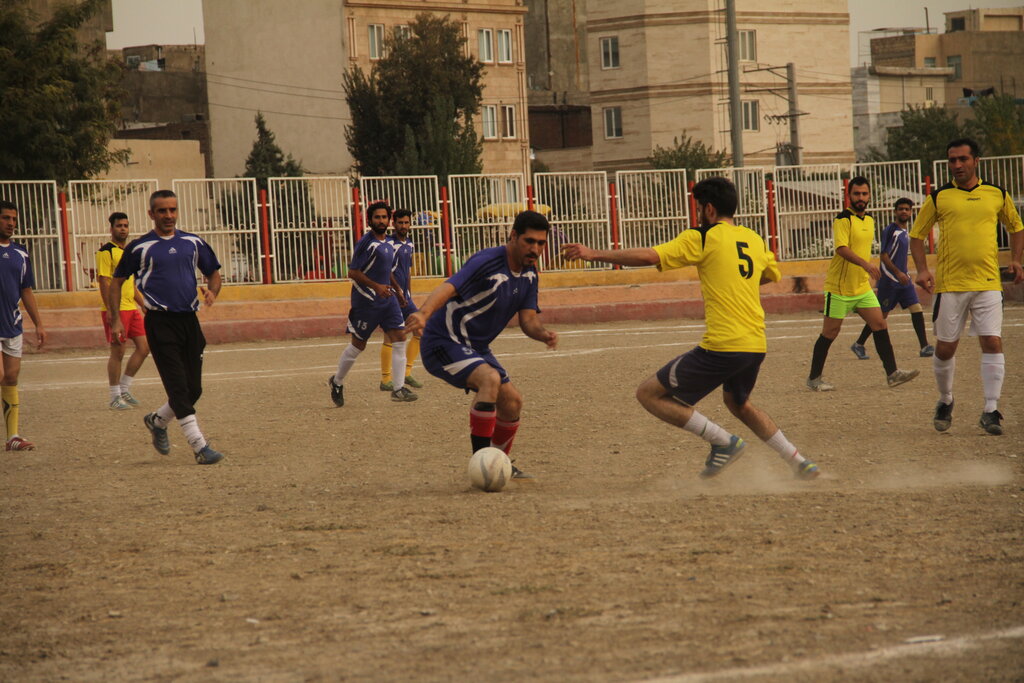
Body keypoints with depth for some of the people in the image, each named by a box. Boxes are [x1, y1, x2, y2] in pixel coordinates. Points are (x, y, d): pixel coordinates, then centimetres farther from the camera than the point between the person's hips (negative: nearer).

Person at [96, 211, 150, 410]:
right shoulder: (106, 252, -8)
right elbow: (104, 282, -14)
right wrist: (110, 310, -21)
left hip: (131, 308, 8)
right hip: (115, 309, -8)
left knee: (144, 347, 4)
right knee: (117, 351, -4)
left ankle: (124, 388, 15)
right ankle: (115, 398, 4)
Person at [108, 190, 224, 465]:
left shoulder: (193, 243, 11)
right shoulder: (139, 247, 1)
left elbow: (214, 273, 21)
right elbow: (116, 282, 9)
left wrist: (211, 291, -2)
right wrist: (116, 320, 1)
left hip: (189, 320, 4)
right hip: (160, 323, -4)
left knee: (193, 389, 7)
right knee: (178, 387, -11)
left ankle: (157, 421, 34)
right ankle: (200, 446, -13)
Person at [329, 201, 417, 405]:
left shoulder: (388, 244, 11)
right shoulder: (366, 243, -13)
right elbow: (353, 272, -17)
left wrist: (397, 288, 27)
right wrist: (376, 286, -25)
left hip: (387, 299, 7)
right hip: (366, 302, -7)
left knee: (399, 338, -5)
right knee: (358, 345, 3)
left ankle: (399, 388, -6)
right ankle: (337, 382, 25)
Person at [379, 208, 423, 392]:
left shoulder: (409, 244, 15)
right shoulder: (388, 243, -11)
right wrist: (397, 290, -20)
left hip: (404, 296, 8)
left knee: (421, 329, 5)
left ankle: (407, 373, 13)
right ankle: (386, 380, -1)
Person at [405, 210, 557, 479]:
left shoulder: (529, 275, 4)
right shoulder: (488, 262, -24)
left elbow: (528, 319, -1)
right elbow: (449, 287, -39)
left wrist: (543, 333, -26)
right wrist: (424, 313, -59)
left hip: (475, 347, 9)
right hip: (444, 343, -9)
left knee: (512, 401, 10)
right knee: (490, 378, -31)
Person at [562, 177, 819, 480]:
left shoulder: (703, 238, -5)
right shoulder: (754, 239, 14)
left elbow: (649, 256, -13)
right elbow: (772, 275, 34)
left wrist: (595, 254, -6)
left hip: (721, 346, -8)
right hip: (756, 345, 8)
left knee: (649, 393, 2)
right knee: (737, 402, 35)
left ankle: (723, 441, -3)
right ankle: (800, 463, 28)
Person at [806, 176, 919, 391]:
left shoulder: (869, 220, 12)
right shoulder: (843, 220, -14)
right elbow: (842, 249, -28)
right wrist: (865, 264, -41)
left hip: (863, 287, 7)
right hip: (839, 287, -7)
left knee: (880, 325, -2)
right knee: (830, 333, 0)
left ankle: (892, 373, -1)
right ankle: (813, 379, 11)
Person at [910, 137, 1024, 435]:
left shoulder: (997, 195, 7)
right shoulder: (939, 197, 4)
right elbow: (916, 234, 10)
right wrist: (922, 270, -4)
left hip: (988, 283, 0)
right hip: (949, 284, 0)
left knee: (992, 343, -11)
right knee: (945, 348, 4)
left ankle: (991, 411, -6)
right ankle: (945, 401, 28)